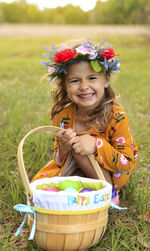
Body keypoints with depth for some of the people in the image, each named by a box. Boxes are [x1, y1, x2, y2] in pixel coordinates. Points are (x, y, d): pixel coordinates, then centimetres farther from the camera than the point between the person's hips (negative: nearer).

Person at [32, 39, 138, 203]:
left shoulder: (117, 117, -25)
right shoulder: (63, 116, -14)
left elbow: (127, 164, -23)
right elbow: (59, 161, -7)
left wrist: (96, 145, -37)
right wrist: (64, 148, -32)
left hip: (112, 173, -4)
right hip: (75, 168, 5)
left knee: (79, 148, -29)